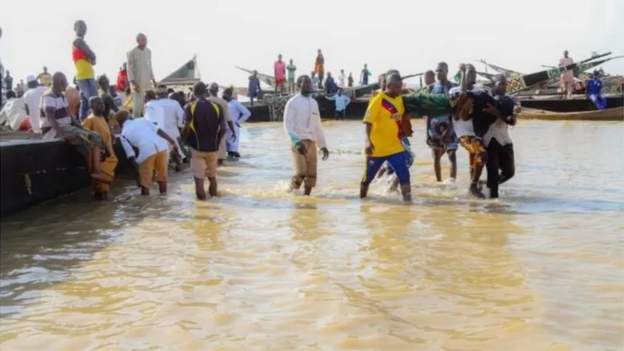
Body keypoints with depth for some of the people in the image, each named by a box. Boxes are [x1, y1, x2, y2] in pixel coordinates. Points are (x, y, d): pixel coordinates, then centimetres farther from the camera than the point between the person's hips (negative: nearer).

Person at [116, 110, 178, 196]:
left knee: (145, 179, 13)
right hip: (162, 146, 4)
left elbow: (131, 155, 7)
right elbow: (158, 130, 14)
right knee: (162, 174, 21)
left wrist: (137, 168, 12)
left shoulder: (124, 134, 17)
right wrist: (172, 142, 12)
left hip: (146, 151, -4)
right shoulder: (141, 120, 26)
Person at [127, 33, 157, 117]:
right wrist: (133, 82, -18)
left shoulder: (148, 52, 9)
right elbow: (129, 69, -10)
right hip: (137, 82, -6)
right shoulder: (132, 53, -9)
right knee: (137, 104, -6)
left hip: (147, 82, 6)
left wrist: (153, 79, 14)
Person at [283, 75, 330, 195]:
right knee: (301, 173, -16)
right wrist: (296, 141, -23)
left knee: (311, 175, 2)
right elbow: (288, 125, -10)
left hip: (311, 143, 6)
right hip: (298, 142, -6)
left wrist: (323, 145, 19)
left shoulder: (314, 103, 17)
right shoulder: (293, 102, -2)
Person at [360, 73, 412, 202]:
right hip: (377, 147, -5)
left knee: (404, 174, -9)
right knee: (368, 176, 12)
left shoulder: (400, 99, 5)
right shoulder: (378, 100, -16)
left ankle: (408, 201, -6)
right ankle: (361, 198, 34)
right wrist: (368, 141, -29)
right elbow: (368, 122, -20)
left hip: (395, 146, 5)